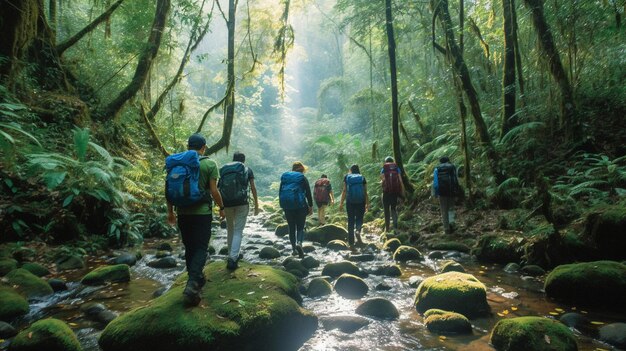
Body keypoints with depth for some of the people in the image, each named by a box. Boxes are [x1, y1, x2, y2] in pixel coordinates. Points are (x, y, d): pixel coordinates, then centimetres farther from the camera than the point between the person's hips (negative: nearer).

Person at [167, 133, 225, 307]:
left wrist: (170, 211, 15)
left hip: (183, 213, 4)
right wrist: (221, 208, 6)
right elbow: (214, 191, -8)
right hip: (202, 213, -4)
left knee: (189, 247, 16)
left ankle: (197, 280, 29)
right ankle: (192, 284, -16)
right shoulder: (209, 164, -5)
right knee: (200, 248, 0)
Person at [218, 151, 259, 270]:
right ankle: (232, 258, -11)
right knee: (238, 231, 1)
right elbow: (253, 188, 4)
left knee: (230, 229, 19)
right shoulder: (247, 170, 8)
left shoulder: (223, 169, 13)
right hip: (242, 203, -2)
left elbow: (219, 187, 7)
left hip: (227, 203, 3)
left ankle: (232, 255, 28)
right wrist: (256, 205, 11)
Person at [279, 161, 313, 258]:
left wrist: (283, 205, 19)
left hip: (287, 206, 3)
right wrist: (310, 206, 3)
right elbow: (308, 193, -3)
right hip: (300, 205, -3)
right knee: (300, 227, 4)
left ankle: (294, 249, 13)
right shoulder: (302, 178, 1)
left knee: (291, 227, 11)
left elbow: (280, 192, 13)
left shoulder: (284, 177, 11)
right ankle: (299, 243, -22)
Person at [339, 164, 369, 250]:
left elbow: (344, 191, 0)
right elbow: (365, 192, 4)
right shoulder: (362, 178, 8)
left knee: (351, 221, 6)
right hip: (361, 202, 0)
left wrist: (341, 203, 2)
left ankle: (351, 244, 5)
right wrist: (367, 203, 11)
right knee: (359, 219, 17)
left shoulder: (347, 177, 7)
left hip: (350, 202, 0)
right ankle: (358, 231, -15)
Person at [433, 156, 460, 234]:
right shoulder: (452, 167, 4)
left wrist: (435, 193, 4)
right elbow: (456, 180, -2)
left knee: (444, 211, 8)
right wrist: (457, 191, 4)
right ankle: (451, 221, -3)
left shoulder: (437, 169, 3)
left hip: (442, 192, 0)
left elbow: (435, 182, -2)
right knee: (451, 208, 19)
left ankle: (447, 228, 10)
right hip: (451, 192, 0)